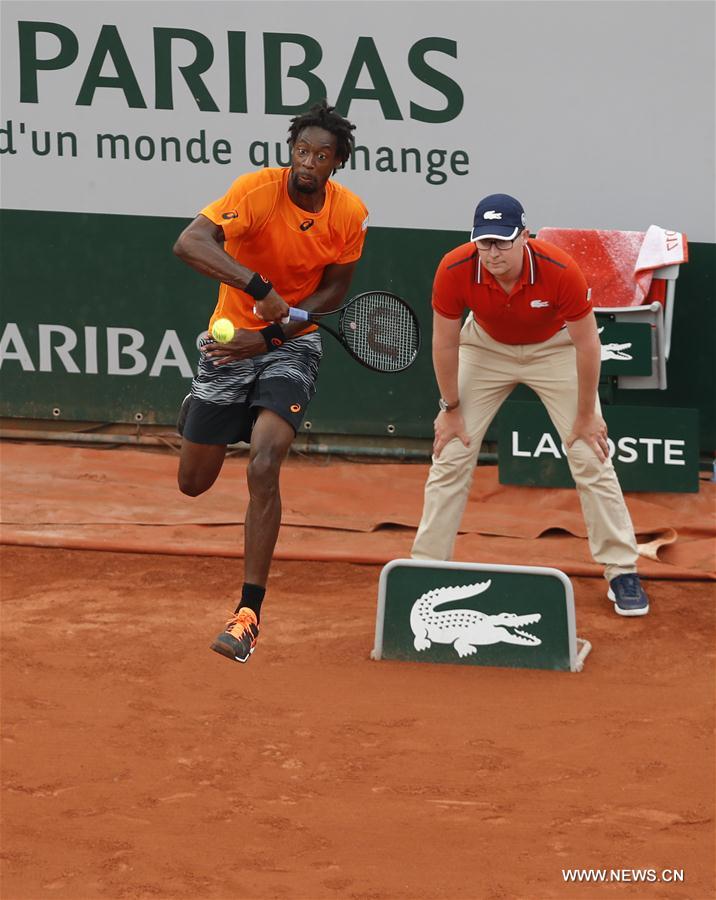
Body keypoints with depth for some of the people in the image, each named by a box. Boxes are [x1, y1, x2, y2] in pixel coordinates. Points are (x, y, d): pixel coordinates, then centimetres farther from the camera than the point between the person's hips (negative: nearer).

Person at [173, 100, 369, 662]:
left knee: (263, 469, -21)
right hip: (231, 341, 0)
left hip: (292, 344, 0)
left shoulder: (350, 214, -11)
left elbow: (332, 292, 1)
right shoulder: (259, 189, -21)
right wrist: (259, 288, -45)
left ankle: (249, 613, -16)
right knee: (194, 483, 8)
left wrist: (270, 334, -13)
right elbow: (190, 243, -34)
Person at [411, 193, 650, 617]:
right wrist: (451, 409, -7)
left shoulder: (561, 271, -35)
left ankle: (623, 573, 2)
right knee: (450, 454, -4)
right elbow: (445, 342, -14)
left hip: (554, 348, -1)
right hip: (486, 347, 1)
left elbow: (587, 344, -21)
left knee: (591, 456, -7)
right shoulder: (454, 271, -31)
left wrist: (586, 416, -14)